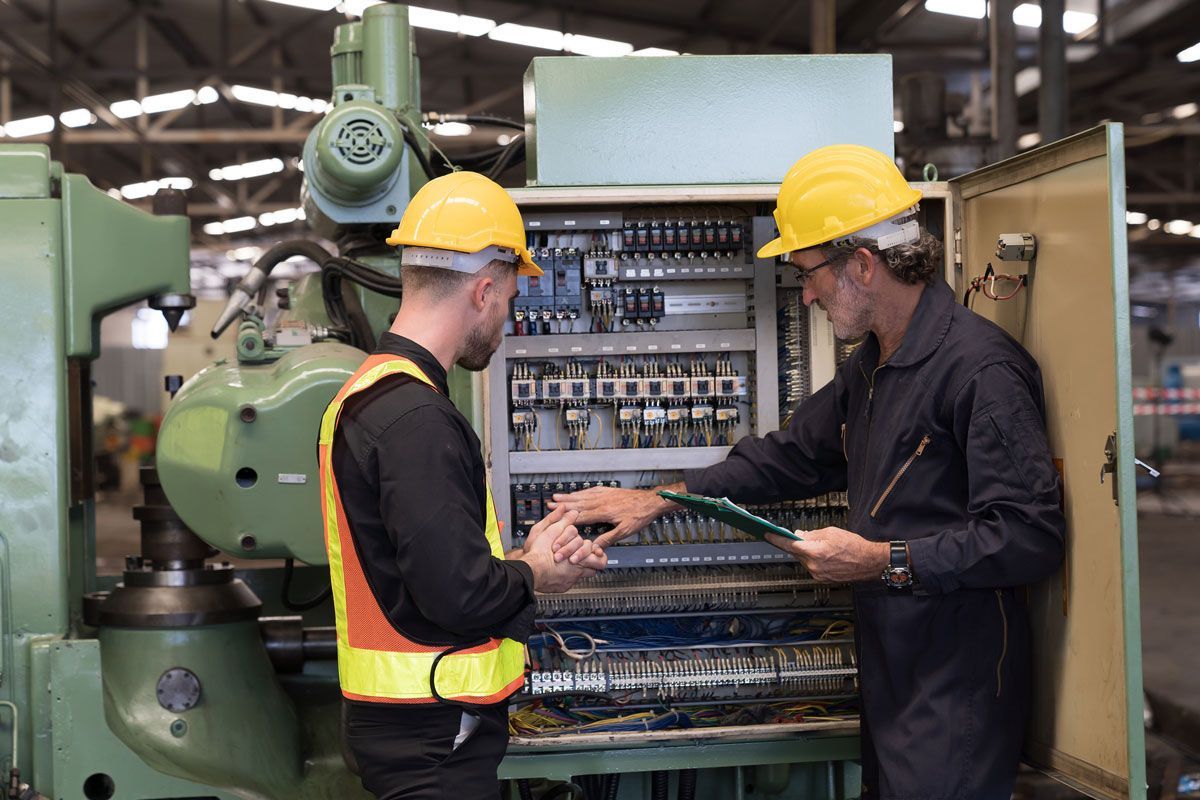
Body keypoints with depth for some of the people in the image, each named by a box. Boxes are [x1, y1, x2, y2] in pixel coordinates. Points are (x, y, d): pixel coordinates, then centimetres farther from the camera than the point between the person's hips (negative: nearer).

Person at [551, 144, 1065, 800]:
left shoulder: (981, 368, -18)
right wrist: (658, 500, 20)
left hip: (958, 693, -9)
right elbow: (794, 456, 25)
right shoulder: (872, 365, 14)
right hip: (890, 678, 9)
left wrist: (883, 562, -20)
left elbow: (1031, 537, -23)